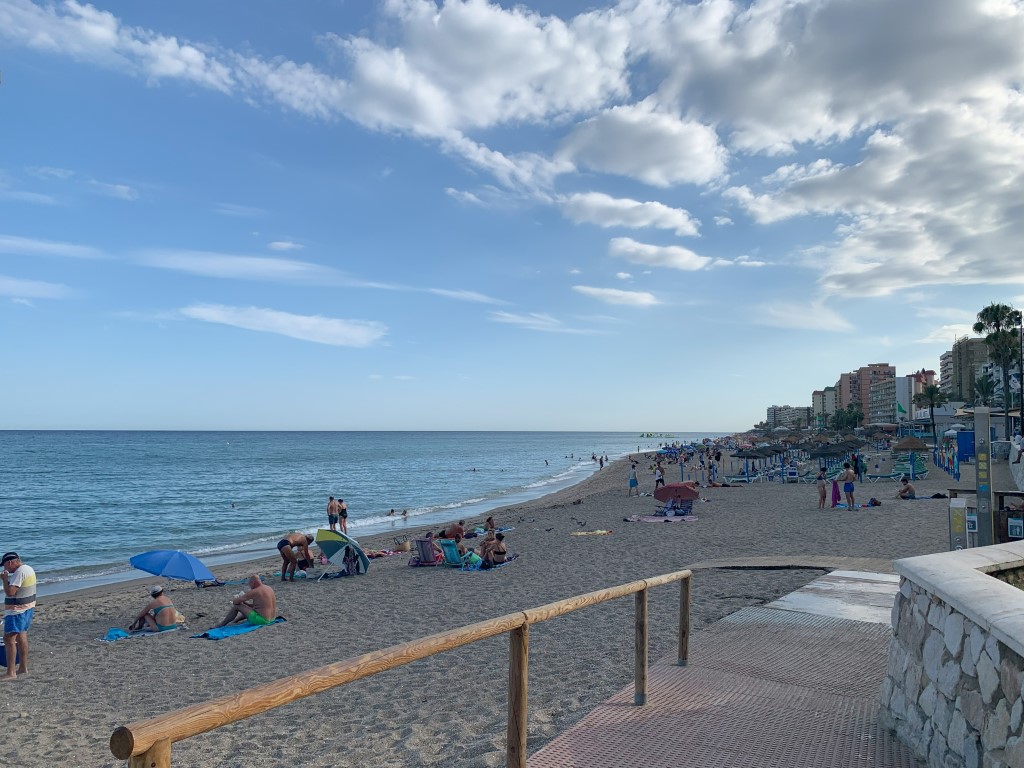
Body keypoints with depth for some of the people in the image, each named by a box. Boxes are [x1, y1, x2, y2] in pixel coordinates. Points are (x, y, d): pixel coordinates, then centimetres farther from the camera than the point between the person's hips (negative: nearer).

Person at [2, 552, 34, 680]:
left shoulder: (19, 572, -21)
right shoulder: (28, 569, 11)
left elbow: (10, 592, -26)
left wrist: (5, 578, -14)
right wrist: (8, 578, 13)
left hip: (17, 611, -11)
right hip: (28, 607, 11)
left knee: (9, 639, -9)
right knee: (21, 637, 17)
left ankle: (11, 673, -9)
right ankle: (23, 667, 25)